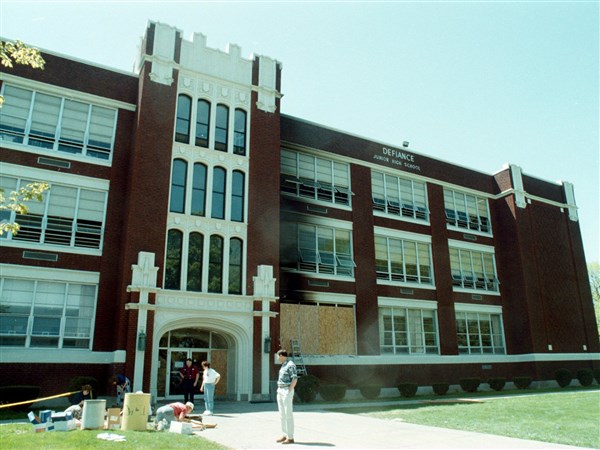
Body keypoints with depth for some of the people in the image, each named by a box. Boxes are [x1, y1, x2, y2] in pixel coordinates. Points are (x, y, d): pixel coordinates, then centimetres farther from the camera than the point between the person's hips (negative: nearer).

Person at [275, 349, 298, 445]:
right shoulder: (284, 365, 16)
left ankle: (290, 438, -1)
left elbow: (295, 379, -21)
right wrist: (279, 390, 18)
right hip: (281, 391, 10)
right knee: (282, 414, 11)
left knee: (288, 415, -6)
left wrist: (289, 392, -22)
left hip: (287, 391, -10)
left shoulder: (291, 365, -15)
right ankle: (285, 435, 18)